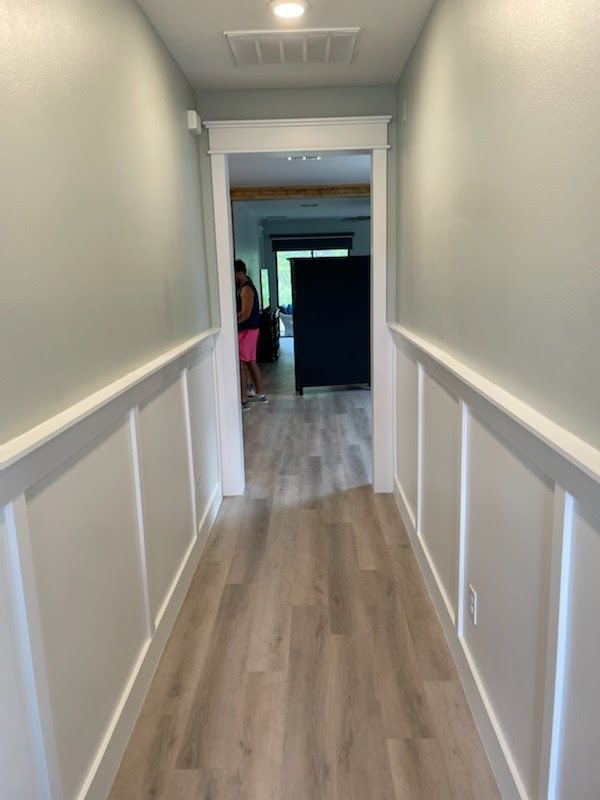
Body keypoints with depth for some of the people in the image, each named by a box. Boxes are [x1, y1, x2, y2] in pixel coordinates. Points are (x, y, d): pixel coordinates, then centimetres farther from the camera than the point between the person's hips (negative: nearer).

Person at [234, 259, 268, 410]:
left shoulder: (246, 289, -18)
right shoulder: (243, 287, 14)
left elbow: (245, 314, -25)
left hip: (246, 330, -10)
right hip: (248, 329, 10)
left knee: (241, 364, -8)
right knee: (251, 362, 16)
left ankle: (243, 401, -5)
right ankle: (259, 394, 24)